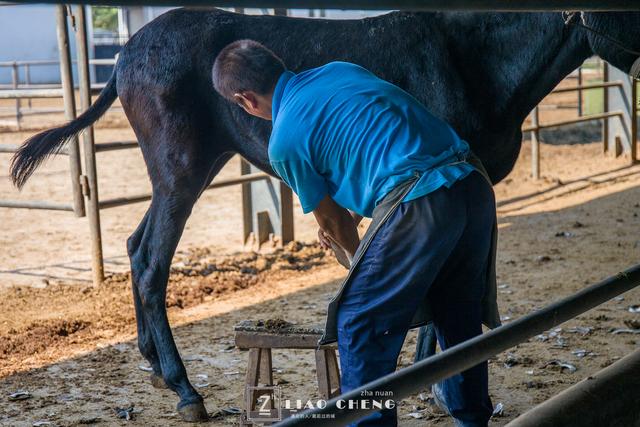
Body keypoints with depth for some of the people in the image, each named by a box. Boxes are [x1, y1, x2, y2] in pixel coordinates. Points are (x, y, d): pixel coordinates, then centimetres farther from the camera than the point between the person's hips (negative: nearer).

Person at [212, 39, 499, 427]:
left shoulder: (284, 143, 1)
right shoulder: (340, 70, 20)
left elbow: (332, 222, 12)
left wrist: (359, 259, 33)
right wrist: (348, 216, 41)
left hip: (418, 204, -8)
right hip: (474, 187, 8)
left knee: (358, 325, 7)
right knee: (460, 318, 25)